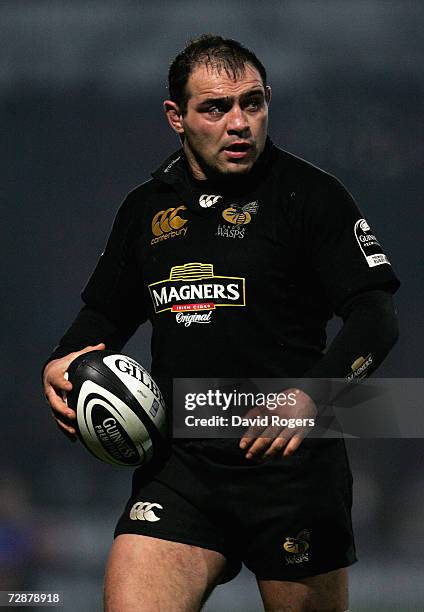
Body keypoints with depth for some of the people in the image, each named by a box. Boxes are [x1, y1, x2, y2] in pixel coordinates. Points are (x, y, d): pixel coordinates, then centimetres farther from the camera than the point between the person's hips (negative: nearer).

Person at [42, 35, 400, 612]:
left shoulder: (310, 194, -3)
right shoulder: (145, 207, 13)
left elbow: (377, 316, -8)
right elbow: (106, 314, 26)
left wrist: (312, 396, -26)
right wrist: (61, 367, 4)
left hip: (291, 463, -3)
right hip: (180, 466, 3)